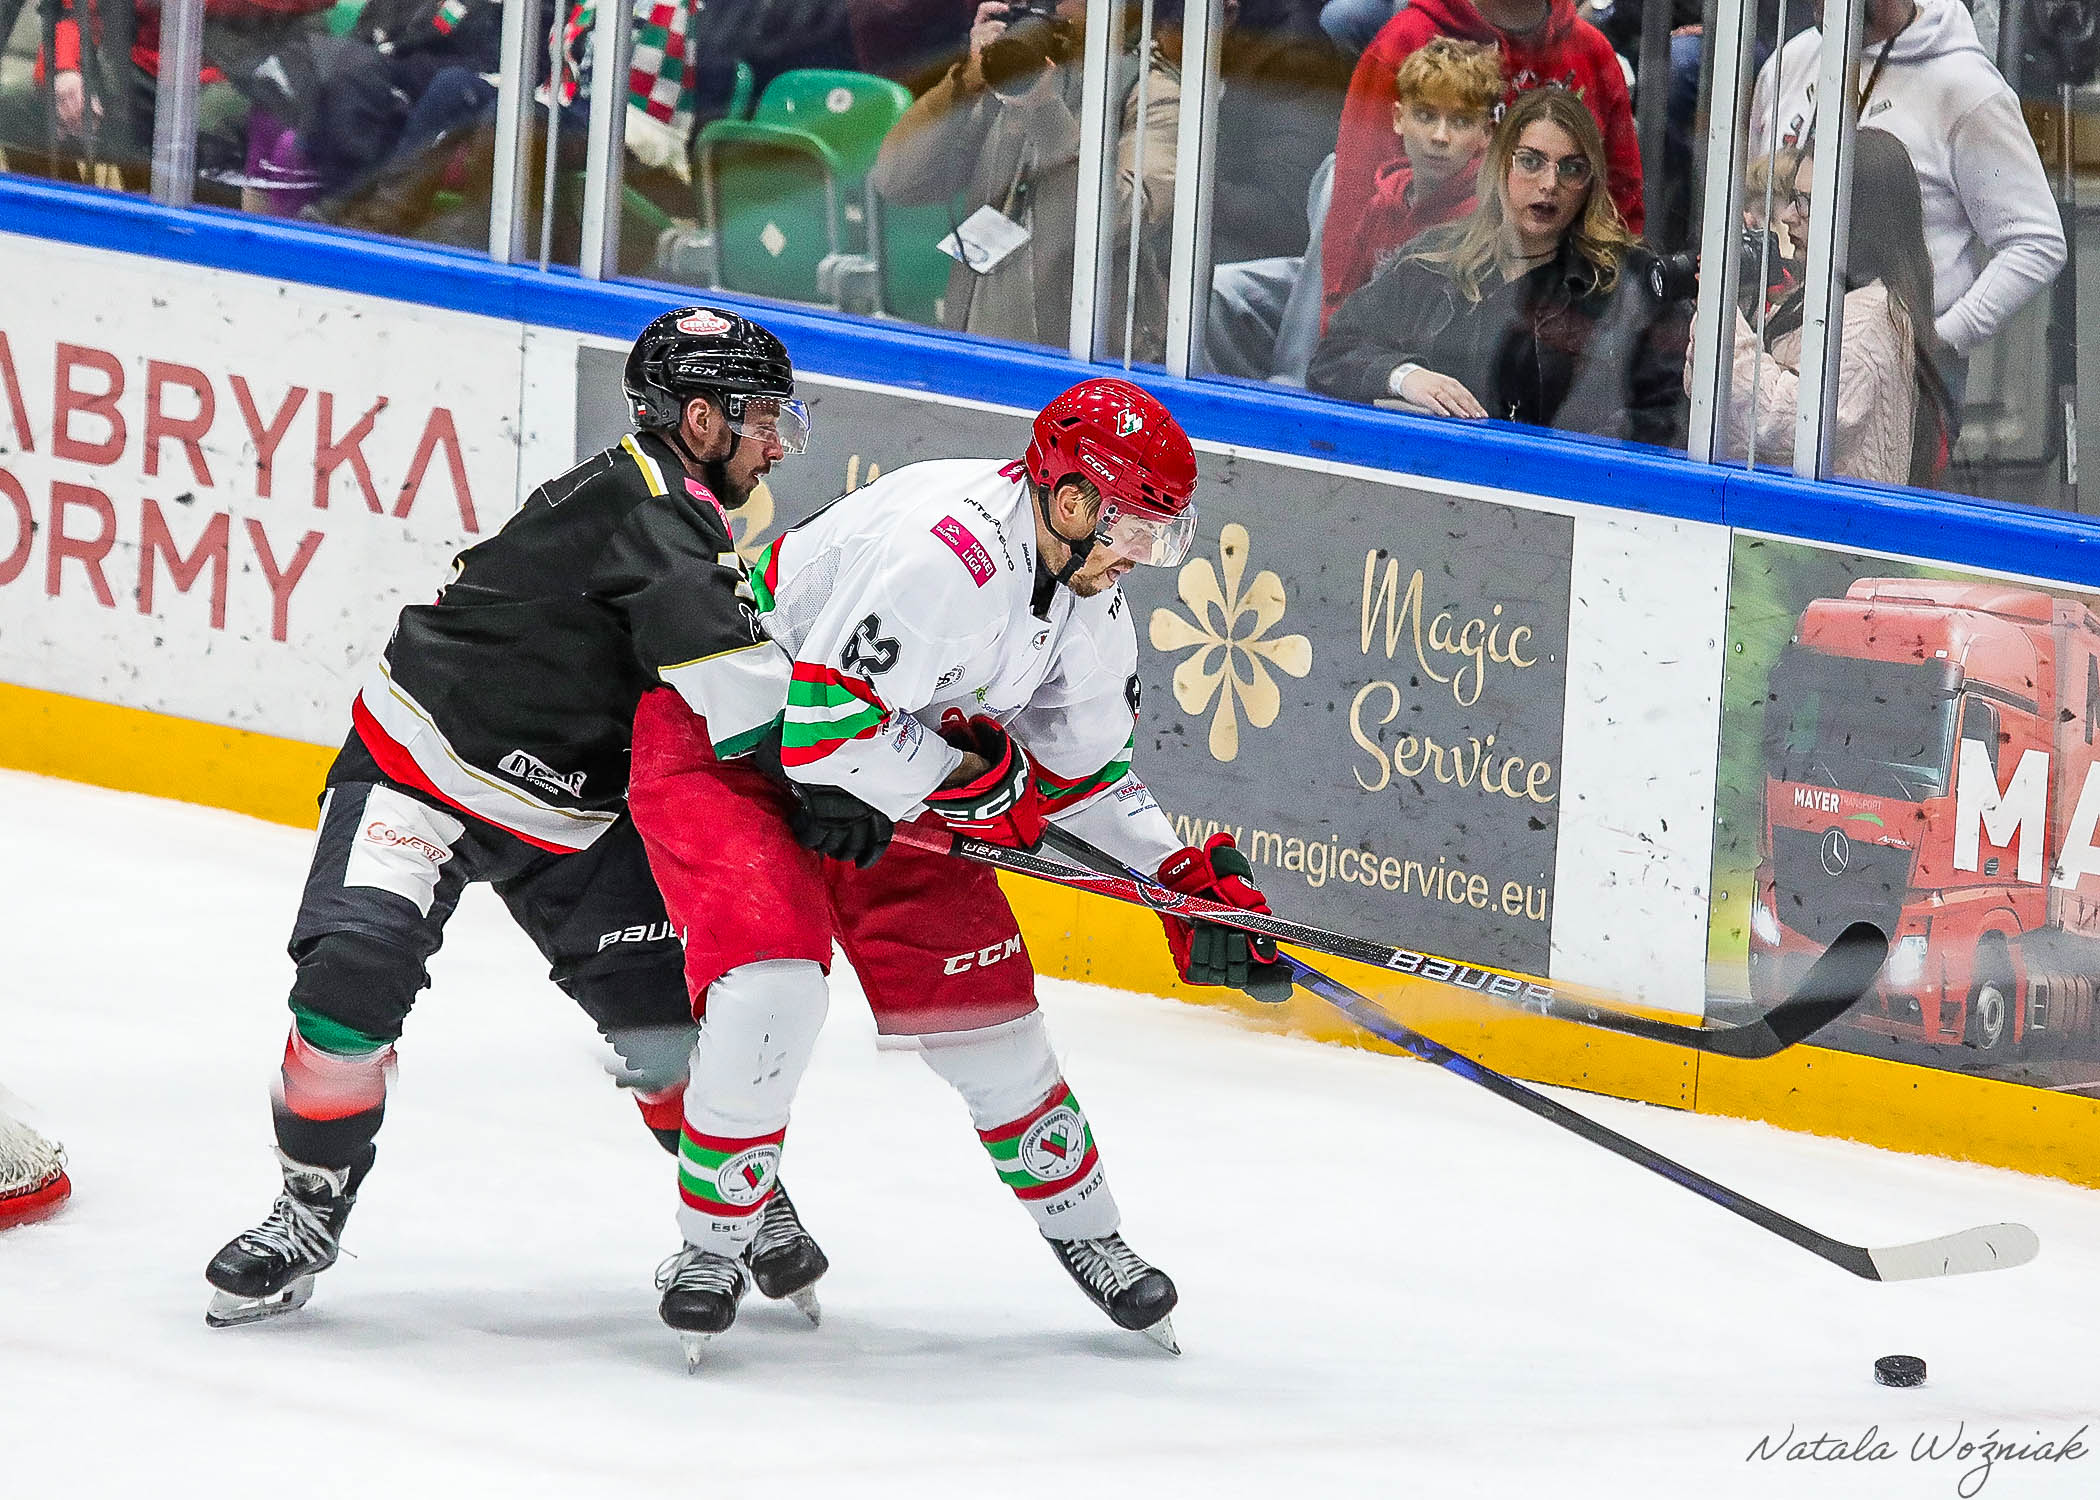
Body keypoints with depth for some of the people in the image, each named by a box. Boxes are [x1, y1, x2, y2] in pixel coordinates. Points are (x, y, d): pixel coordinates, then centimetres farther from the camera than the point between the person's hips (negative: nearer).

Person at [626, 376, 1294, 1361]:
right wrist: (985, 777, -21)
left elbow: (1086, 772, 10)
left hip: (869, 755, 8)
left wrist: (1192, 879, 0)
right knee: (772, 981, -25)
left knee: (975, 981, 4)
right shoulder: (946, 551, -34)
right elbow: (827, 731, -33)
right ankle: (710, 1246, -8)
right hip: (720, 748, -8)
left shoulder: (1087, 599, -3)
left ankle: (1083, 1231, 21)